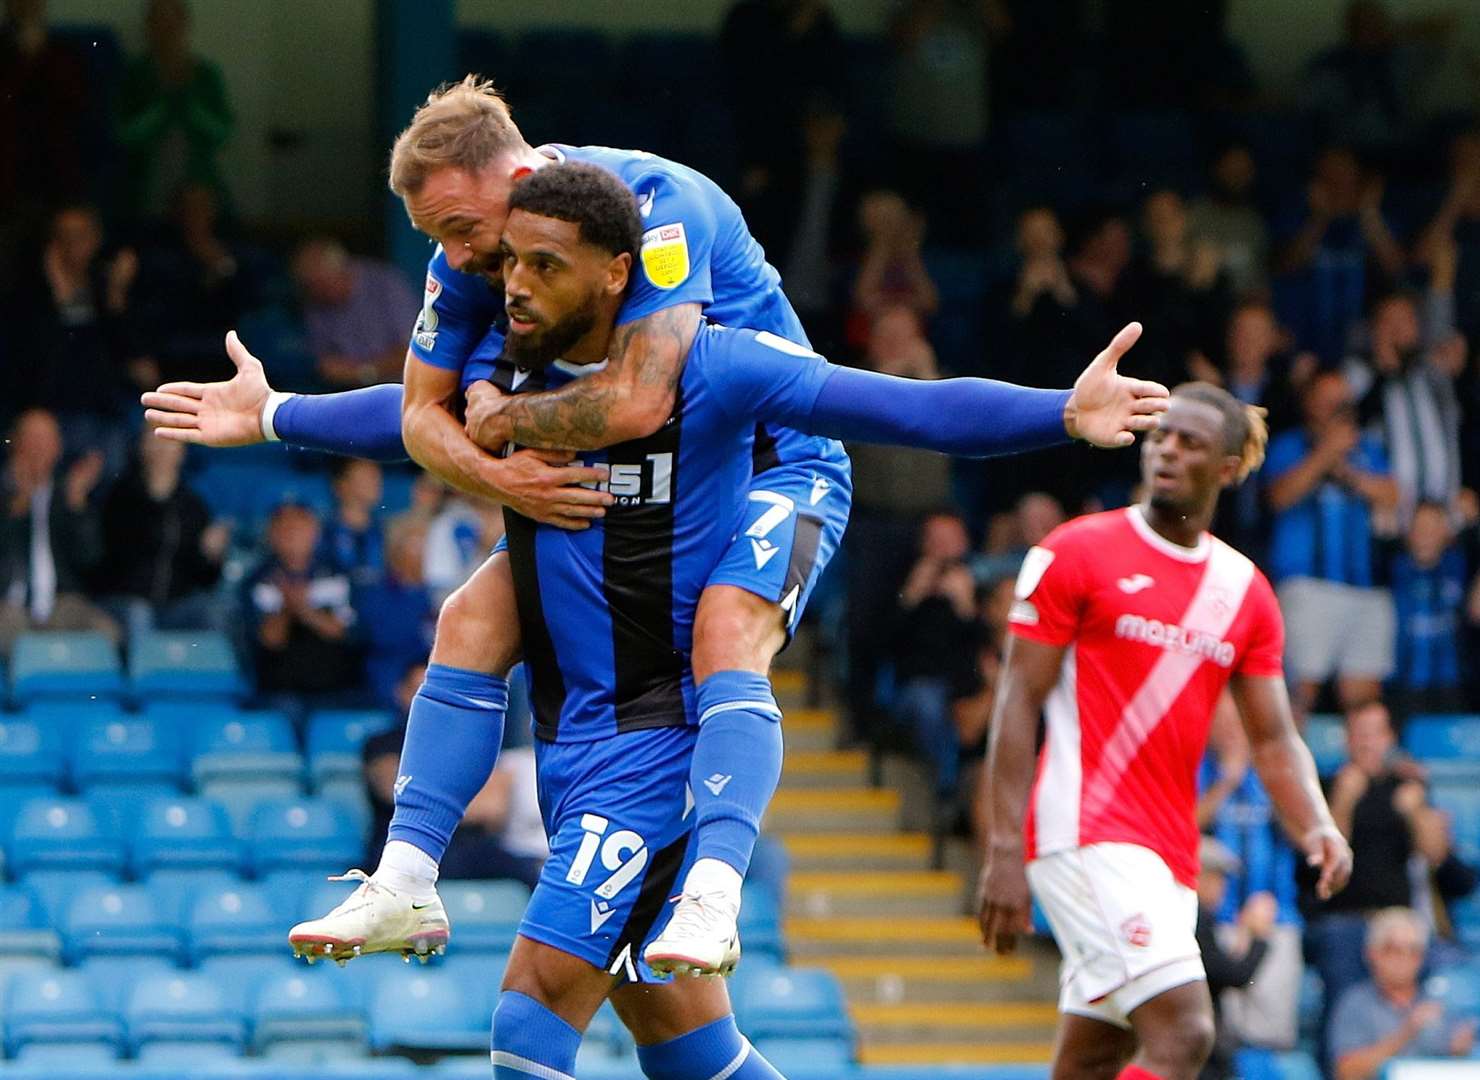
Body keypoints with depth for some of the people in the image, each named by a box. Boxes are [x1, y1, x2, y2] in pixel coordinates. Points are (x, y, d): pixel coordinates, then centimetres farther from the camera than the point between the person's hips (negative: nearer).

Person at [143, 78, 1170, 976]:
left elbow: (639, 398, -40)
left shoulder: (658, 205, -31)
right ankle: (406, 882, -7)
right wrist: (497, 475, -22)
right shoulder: (471, 249, -8)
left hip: (774, 463, -7)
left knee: (727, 637, -34)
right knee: (471, 621, -8)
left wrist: (501, 418, -24)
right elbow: (421, 411, 0)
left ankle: (713, 893, -44)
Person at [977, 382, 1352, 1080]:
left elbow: (1273, 739, 12)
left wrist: (1316, 827, -8)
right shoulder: (1076, 553, -3)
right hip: (1087, 832, -6)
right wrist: (1004, 851, -12)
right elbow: (1019, 701, -5)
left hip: (1170, 852, 7)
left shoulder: (1245, 590, 13)